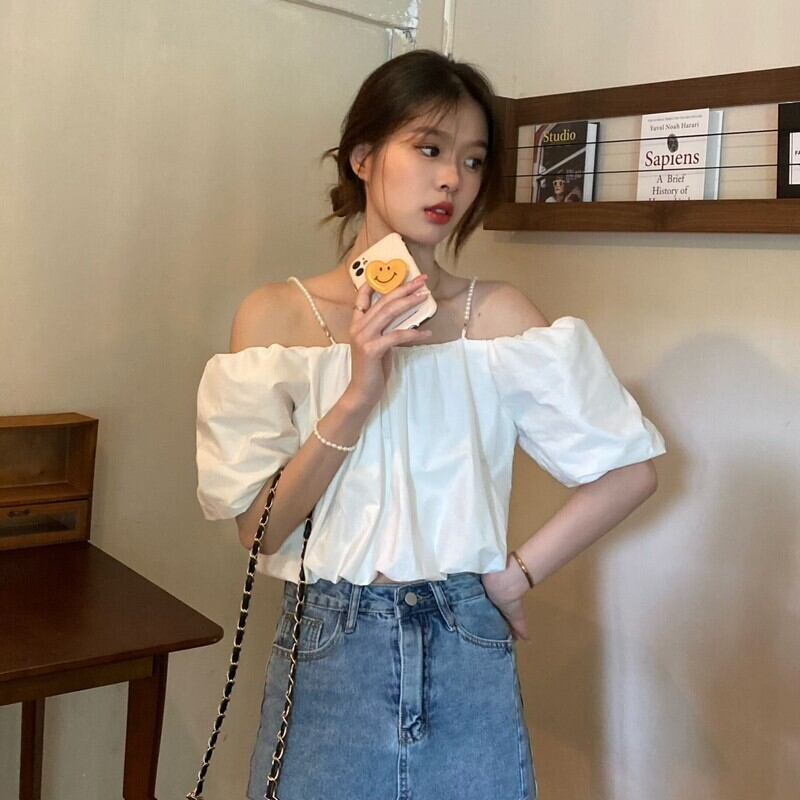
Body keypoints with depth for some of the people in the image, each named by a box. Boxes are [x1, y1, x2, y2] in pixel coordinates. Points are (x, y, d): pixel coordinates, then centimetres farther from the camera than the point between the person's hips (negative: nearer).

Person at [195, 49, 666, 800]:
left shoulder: (497, 313, -4)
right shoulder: (275, 314, -4)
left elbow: (629, 468, -3)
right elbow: (261, 525, -9)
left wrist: (517, 571, -5)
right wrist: (359, 393, -19)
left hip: (467, 653, 1)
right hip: (325, 651, 0)